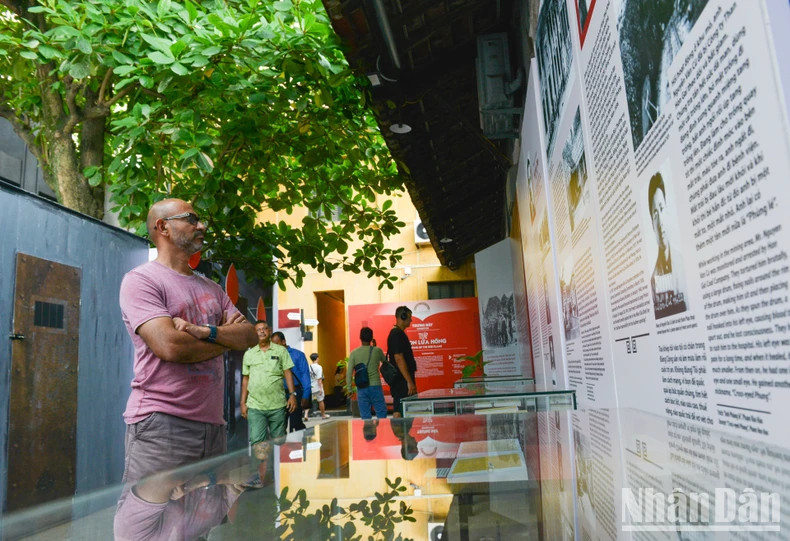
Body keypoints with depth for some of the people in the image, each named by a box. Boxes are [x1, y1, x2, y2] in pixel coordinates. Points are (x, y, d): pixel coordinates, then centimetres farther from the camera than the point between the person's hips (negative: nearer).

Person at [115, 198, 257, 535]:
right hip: (161, 423, -7)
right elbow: (170, 346, -18)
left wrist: (204, 331, -13)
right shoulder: (141, 280, -5)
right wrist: (226, 336, -1)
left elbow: (250, 336, 7)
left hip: (212, 424, 7)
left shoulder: (212, 289, 18)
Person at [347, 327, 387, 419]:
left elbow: (349, 372, -3)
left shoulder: (354, 353, 0)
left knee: (365, 415, 5)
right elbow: (385, 361, 18)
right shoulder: (377, 350, -2)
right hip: (375, 386, -1)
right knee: (381, 412, 6)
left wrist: (349, 388, 5)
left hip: (361, 388, 1)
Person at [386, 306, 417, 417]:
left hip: (402, 380, 10)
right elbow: (399, 359, -21)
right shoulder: (397, 334, -15)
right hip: (401, 381, -10)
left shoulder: (399, 333, 17)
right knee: (399, 412, -8)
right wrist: (409, 382, -21)